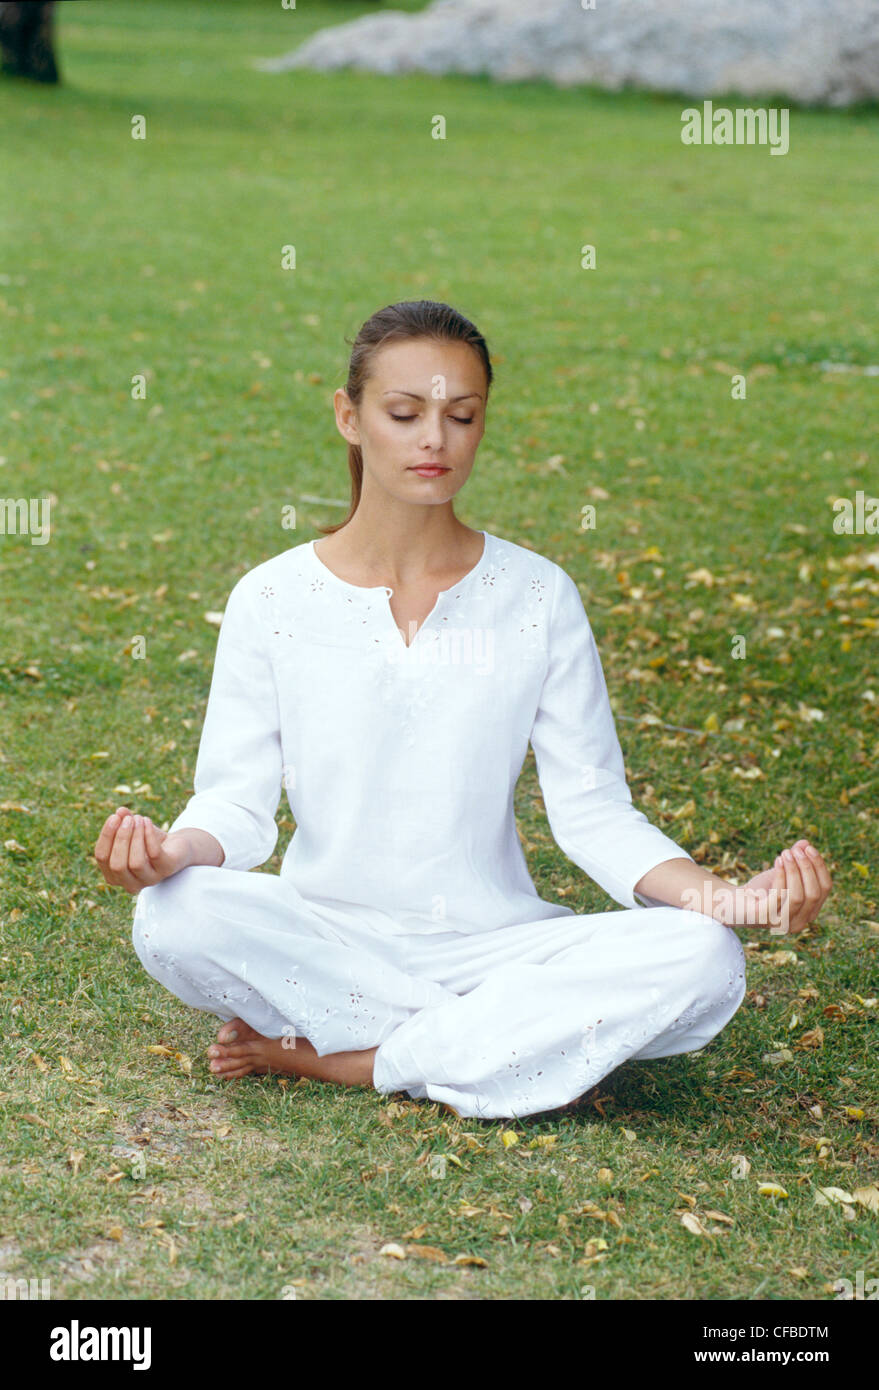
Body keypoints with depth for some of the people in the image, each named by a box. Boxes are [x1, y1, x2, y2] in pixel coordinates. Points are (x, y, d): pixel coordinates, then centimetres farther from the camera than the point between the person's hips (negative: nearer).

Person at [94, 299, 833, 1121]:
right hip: (323, 942, -1)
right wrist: (176, 848, -27)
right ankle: (503, 1041, -15)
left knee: (701, 961, -26)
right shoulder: (273, 600, 1)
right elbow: (236, 801, -3)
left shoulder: (538, 598, 2)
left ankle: (340, 1060, -17)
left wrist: (721, 896, -19)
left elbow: (592, 809, -1)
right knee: (175, 917, -31)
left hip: (494, 943, 2)